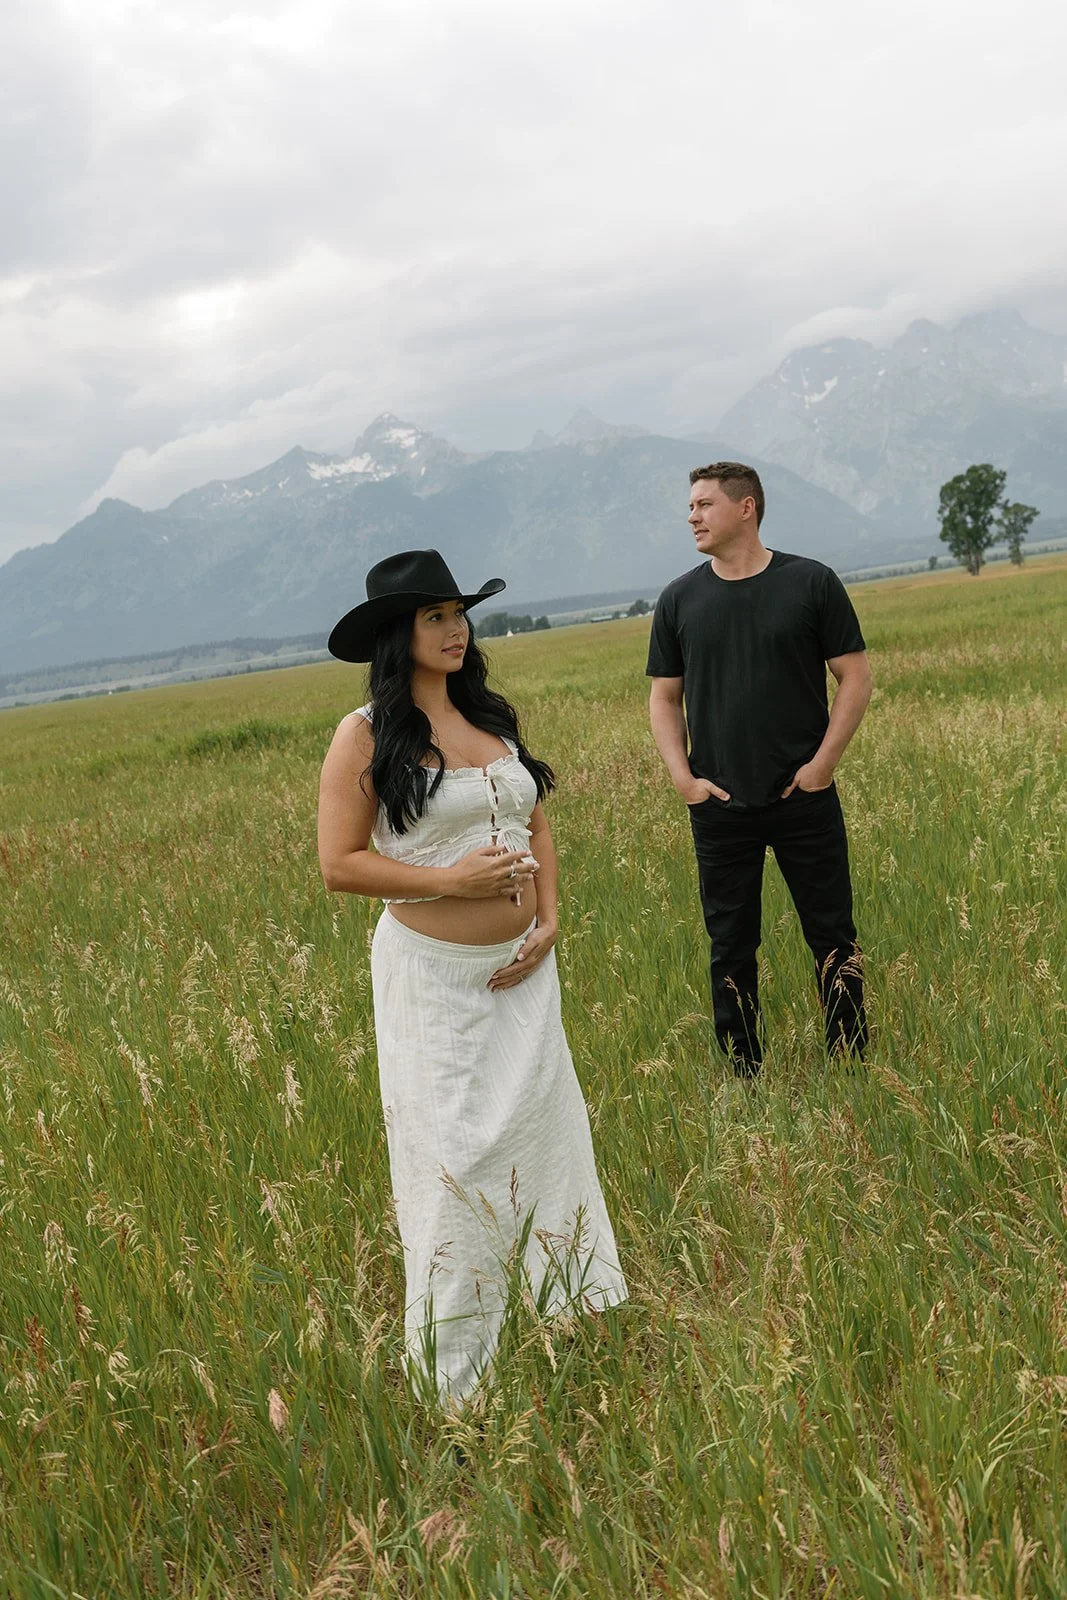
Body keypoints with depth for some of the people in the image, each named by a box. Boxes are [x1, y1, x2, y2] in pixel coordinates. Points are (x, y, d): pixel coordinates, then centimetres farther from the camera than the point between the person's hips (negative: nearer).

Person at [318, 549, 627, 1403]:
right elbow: (340, 863, -11)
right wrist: (450, 880, -21)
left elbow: (536, 823, 13)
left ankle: (582, 1313, 33)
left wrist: (549, 918, -2)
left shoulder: (493, 718, 9)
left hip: (522, 969, 6)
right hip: (434, 971, -5)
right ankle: (452, 1377, 17)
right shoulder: (366, 736, -9)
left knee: (547, 1131, 14)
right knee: (452, 1155, 1)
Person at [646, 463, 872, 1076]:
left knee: (834, 940, 6)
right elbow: (664, 696, 9)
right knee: (731, 950, 9)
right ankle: (743, 1078, 21)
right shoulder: (680, 600, 5)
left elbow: (856, 676, 0)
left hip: (805, 798, -2)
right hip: (719, 805, 2)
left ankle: (855, 1069, 20)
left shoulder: (812, 583, -2)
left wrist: (824, 762, -9)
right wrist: (682, 776, -4)